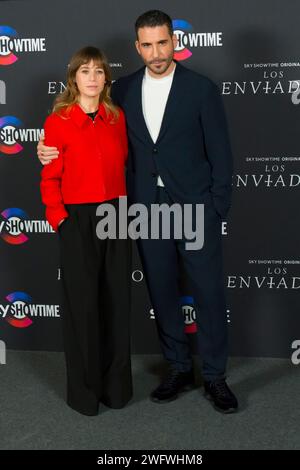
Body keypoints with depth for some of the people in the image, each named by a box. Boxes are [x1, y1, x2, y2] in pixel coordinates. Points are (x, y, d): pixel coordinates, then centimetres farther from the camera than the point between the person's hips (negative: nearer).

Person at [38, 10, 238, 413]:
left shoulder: (202, 89, -5)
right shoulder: (124, 90, 5)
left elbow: (220, 153, -4)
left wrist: (218, 210, -7)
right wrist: (54, 150, -2)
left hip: (195, 208, -3)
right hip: (147, 209, 3)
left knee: (209, 293, 3)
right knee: (162, 291, 11)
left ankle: (215, 377, 19)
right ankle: (179, 369, 29)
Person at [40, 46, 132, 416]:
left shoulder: (117, 118, 6)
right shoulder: (58, 121, -6)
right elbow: (50, 178, -4)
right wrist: (59, 219, -11)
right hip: (77, 221, -4)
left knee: (116, 301, 10)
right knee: (82, 304, 4)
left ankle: (116, 384, 26)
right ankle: (84, 390, 21)